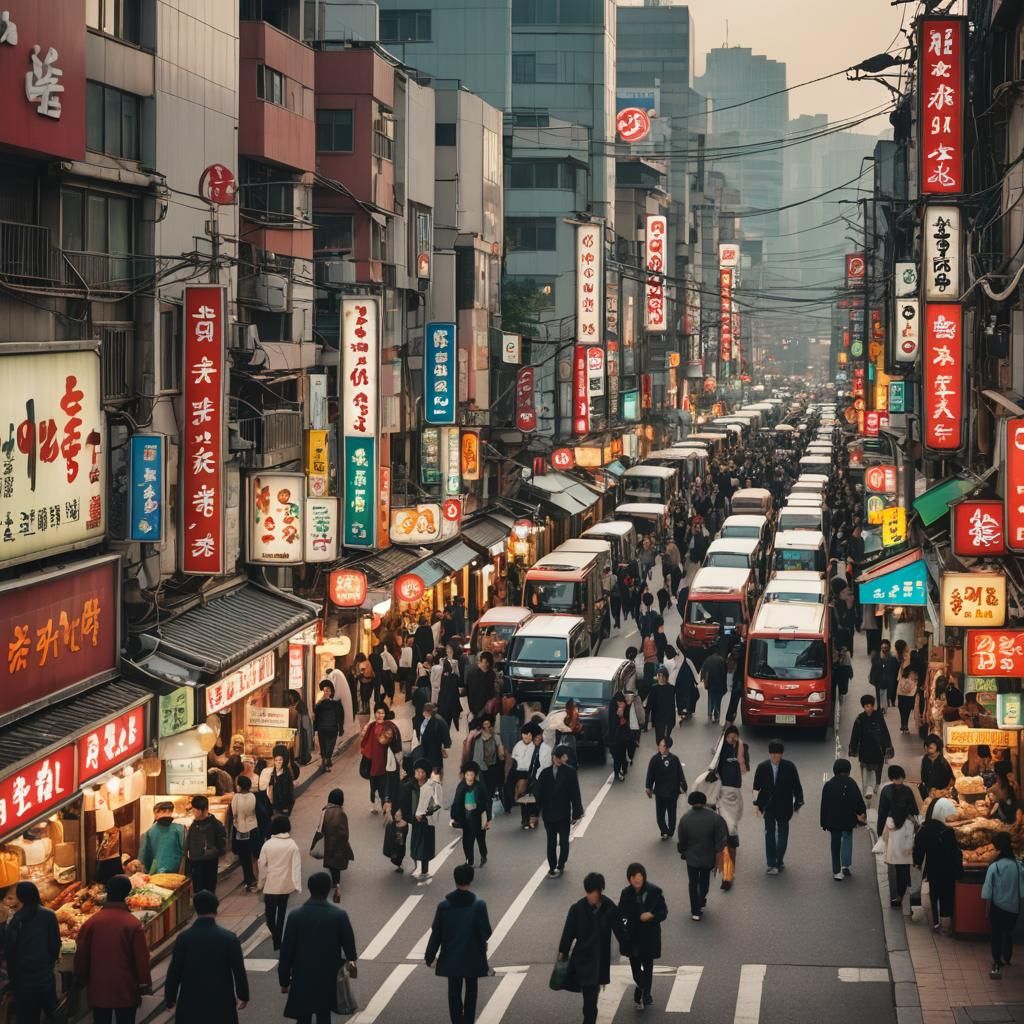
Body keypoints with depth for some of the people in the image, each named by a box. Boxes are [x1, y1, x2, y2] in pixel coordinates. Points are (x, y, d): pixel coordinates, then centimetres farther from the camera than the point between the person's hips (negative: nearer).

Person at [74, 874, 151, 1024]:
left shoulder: (90, 922, -4)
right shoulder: (133, 924, -12)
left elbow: (81, 957, 3)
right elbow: (142, 958, -10)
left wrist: (81, 982, 16)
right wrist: (143, 985, 2)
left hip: (98, 989, 3)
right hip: (126, 990, -3)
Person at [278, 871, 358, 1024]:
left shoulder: (295, 915, -12)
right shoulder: (339, 915, -11)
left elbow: (286, 951, -7)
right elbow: (349, 943, 2)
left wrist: (284, 980, 4)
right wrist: (351, 961, 25)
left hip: (302, 979, -1)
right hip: (328, 978, 1)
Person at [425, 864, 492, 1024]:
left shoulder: (444, 905, -11)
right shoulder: (479, 905, -17)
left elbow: (436, 934, -5)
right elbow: (486, 933, -12)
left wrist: (430, 957, 6)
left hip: (451, 959, 1)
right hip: (472, 959, -1)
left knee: (454, 993, 12)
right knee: (471, 993, 15)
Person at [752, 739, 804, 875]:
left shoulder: (789, 767, -5)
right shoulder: (762, 767, -2)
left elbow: (797, 786, 2)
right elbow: (756, 787, 6)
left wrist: (798, 804, 3)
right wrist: (758, 804, 3)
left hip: (784, 807, 0)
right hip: (768, 807, 0)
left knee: (783, 833, 6)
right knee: (770, 835, 1)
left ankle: (779, 861, 18)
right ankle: (772, 864, 3)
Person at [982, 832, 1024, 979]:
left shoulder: (994, 867, -17)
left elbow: (988, 893, -12)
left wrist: (987, 909, -1)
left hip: (997, 907, -3)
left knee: (996, 935, 6)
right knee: (1009, 934, 22)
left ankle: (997, 966, -1)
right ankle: (1006, 960, 39)